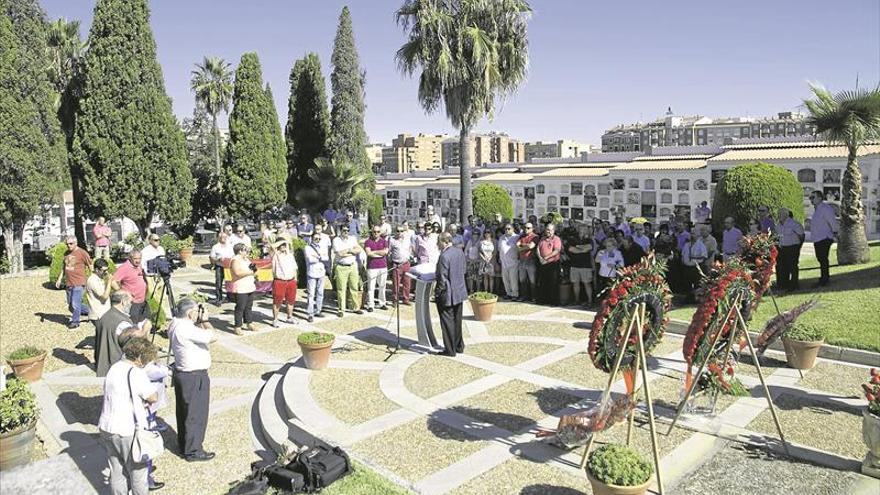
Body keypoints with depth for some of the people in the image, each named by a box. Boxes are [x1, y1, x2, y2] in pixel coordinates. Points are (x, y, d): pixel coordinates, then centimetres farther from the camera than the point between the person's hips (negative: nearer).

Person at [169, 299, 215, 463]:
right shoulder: (185, 328, -26)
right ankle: (193, 451, 12)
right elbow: (210, 336, -27)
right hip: (194, 377, -10)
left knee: (184, 411, 22)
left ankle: (184, 445, 36)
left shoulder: (175, 324, 5)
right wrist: (204, 320, -13)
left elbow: (198, 335, 14)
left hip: (181, 374, 10)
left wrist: (200, 322, 2)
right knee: (196, 414, 2)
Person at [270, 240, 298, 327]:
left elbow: (294, 268, 18)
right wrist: (282, 241, -13)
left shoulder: (290, 255, 14)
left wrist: (295, 279, 13)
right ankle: (275, 320, 8)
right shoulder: (275, 254, -2)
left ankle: (289, 317, 30)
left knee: (291, 300, 14)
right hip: (279, 282, -5)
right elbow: (273, 246, -25)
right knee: (277, 302, -1)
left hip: (291, 281, 5)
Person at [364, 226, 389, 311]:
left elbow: (385, 252, -6)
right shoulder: (368, 242, 4)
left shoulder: (384, 241, 11)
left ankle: (382, 303, 18)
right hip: (371, 267, -2)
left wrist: (374, 252, -6)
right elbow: (368, 253, -12)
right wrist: (380, 253, -7)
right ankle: (370, 305, 3)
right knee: (371, 287, -3)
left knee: (382, 286, 8)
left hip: (383, 267, 2)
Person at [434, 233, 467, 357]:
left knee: (447, 322, 5)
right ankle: (459, 346, 30)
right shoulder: (460, 252, 1)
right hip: (459, 292, 8)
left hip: (447, 295, -8)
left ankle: (450, 350, 13)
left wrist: (437, 294, -11)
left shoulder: (444, 256, -24)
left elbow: (442, 279, -22)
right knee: (457, 321, 19)